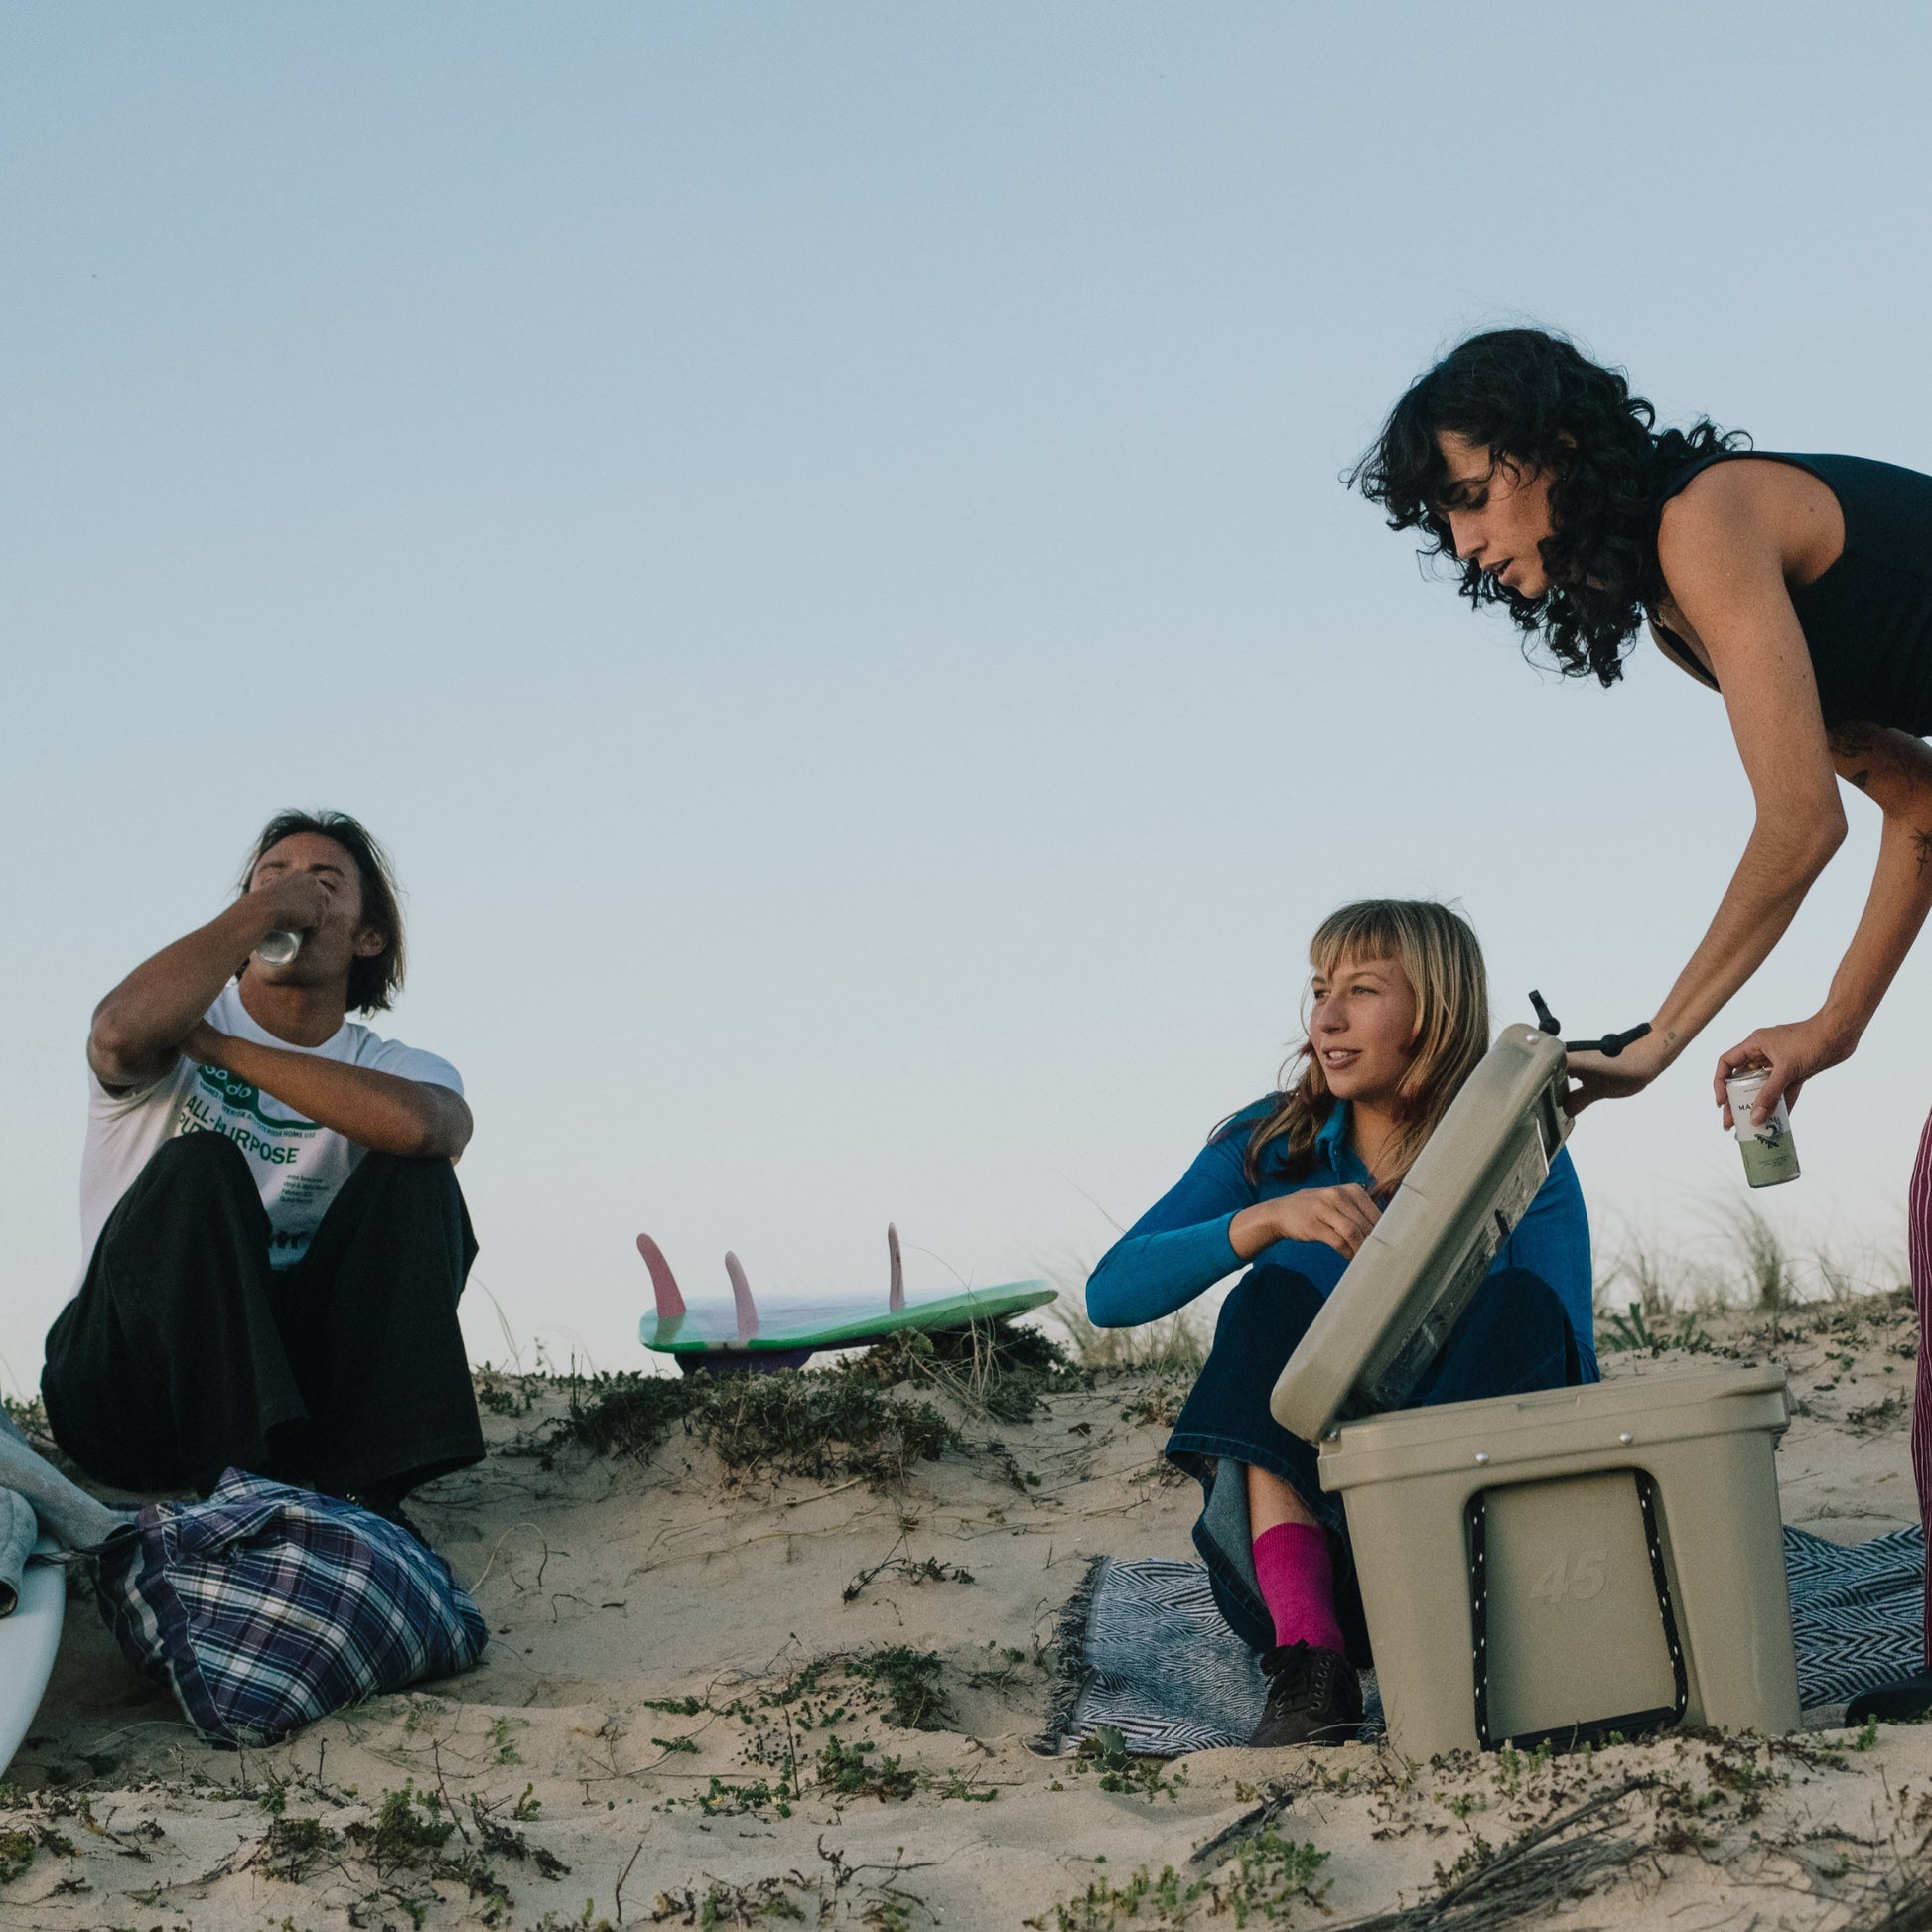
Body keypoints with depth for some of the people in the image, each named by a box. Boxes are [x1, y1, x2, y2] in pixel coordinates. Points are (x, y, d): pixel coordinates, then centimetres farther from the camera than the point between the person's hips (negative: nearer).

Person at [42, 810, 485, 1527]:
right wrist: (262, 909, -14)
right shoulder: (185, 1015, 4)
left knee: (414, 1173, -16)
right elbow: (120, 1033, -26)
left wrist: (218, 1046, -15)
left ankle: (356, 1485, -26)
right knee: (198, 1167, -26)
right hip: (128, 1379, -2)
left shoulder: (394, 1066, 8)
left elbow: (422, 1124, -22)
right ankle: (247, 1481, -36)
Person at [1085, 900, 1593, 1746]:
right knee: (1276, 1295, -23)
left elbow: (1571, 1371, -9)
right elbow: (1111, 1294, -8)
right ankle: (1307, 1660, -40)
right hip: (1297, 1523, 1)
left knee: (1523, 1303, -23)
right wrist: (1269, 1218, -24)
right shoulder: (1269, 1147, 5)